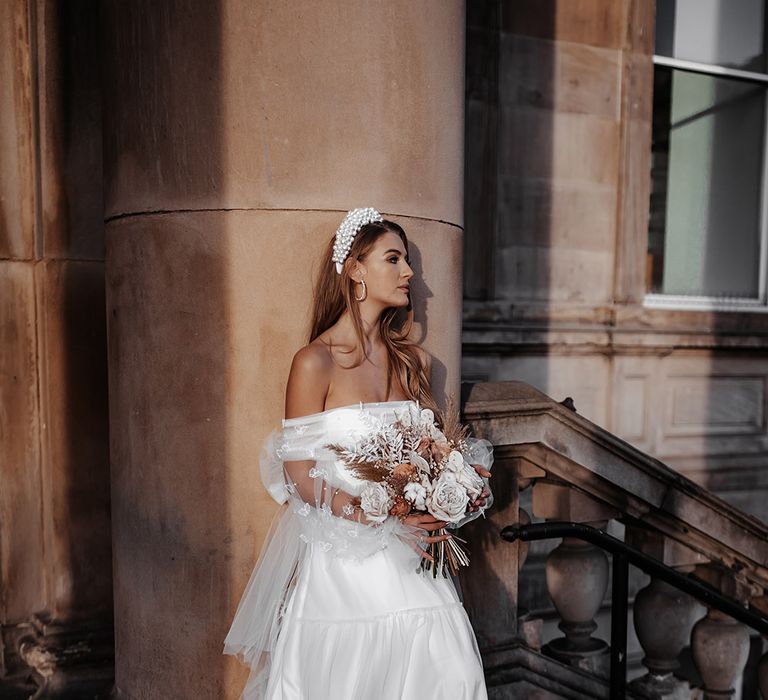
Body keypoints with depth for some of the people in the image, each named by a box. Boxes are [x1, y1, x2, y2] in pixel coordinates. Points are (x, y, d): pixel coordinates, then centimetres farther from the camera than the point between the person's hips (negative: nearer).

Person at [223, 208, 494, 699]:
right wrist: (380, 520, -18)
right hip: (341, 558, -4)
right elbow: (300, 478, -11)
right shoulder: (315, 362, -11)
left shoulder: (414, 361, 7)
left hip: (408, 556, 5)